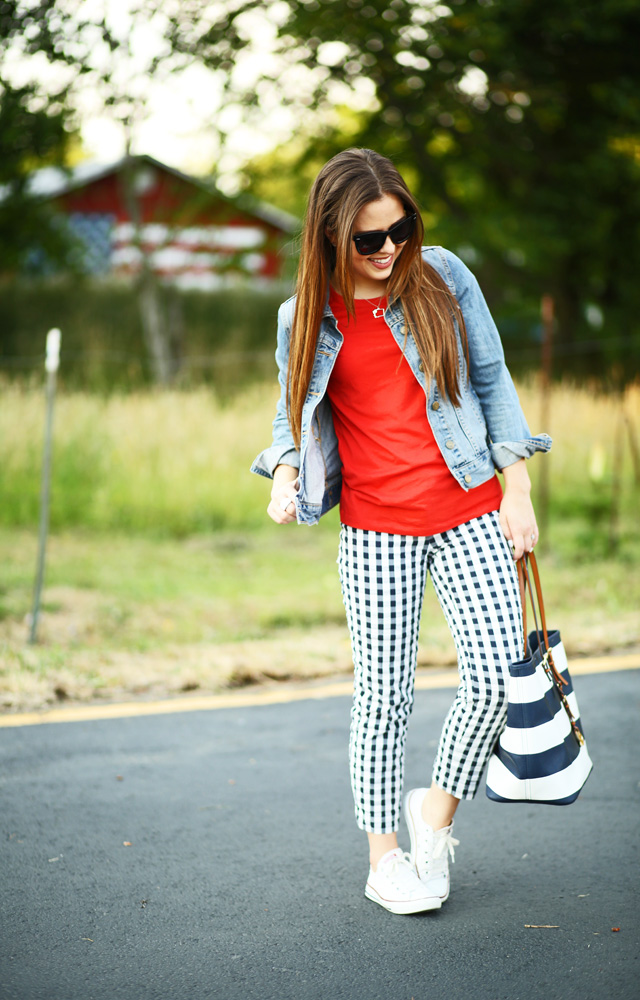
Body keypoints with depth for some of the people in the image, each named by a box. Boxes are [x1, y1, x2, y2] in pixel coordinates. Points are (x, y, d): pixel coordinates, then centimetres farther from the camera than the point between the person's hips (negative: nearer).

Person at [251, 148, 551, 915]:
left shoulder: (442, 276, 1)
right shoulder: (305, 316, 2)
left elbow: (492, 381, 6)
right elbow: (295, 412, 16)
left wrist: (517, 491, 2)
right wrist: (285, 474, -6)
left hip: (469, 513, 1)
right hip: (375, 529, 0)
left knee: (498, 676, -8)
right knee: (384, 694, 2)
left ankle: (437, 810, 17)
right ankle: (384, 858, 17)